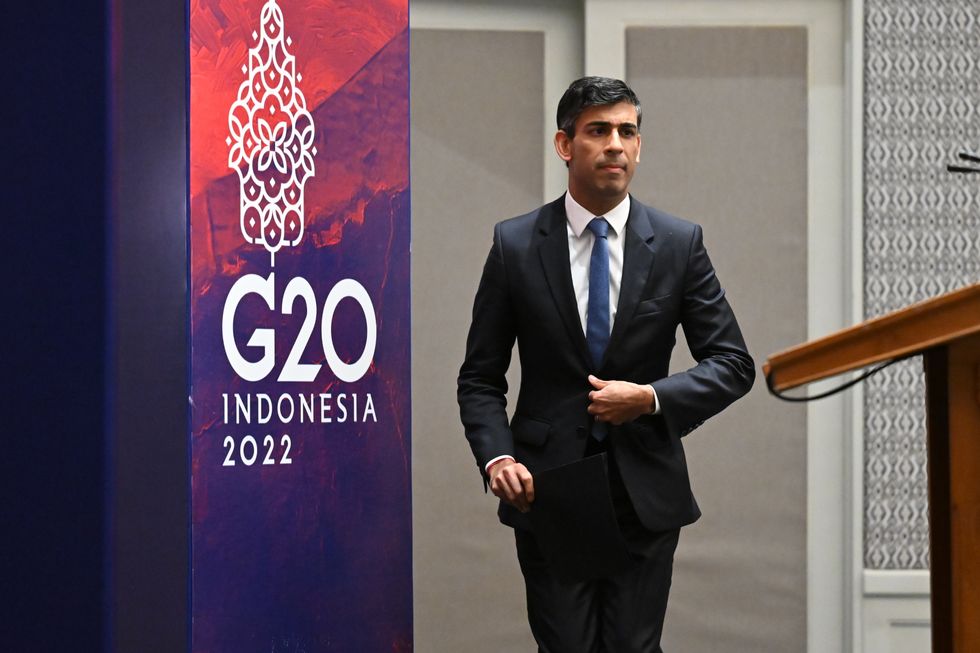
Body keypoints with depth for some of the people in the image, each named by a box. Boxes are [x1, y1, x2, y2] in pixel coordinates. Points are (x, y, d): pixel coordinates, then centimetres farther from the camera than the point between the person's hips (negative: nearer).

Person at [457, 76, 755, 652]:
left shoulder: (679, 243, 2)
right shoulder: (516, 245, 0)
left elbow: (734, 365, 3)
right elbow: (480, 378, 4)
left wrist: (651, 398, -13)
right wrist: (497, 457, -13)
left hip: (646, 494, 1)